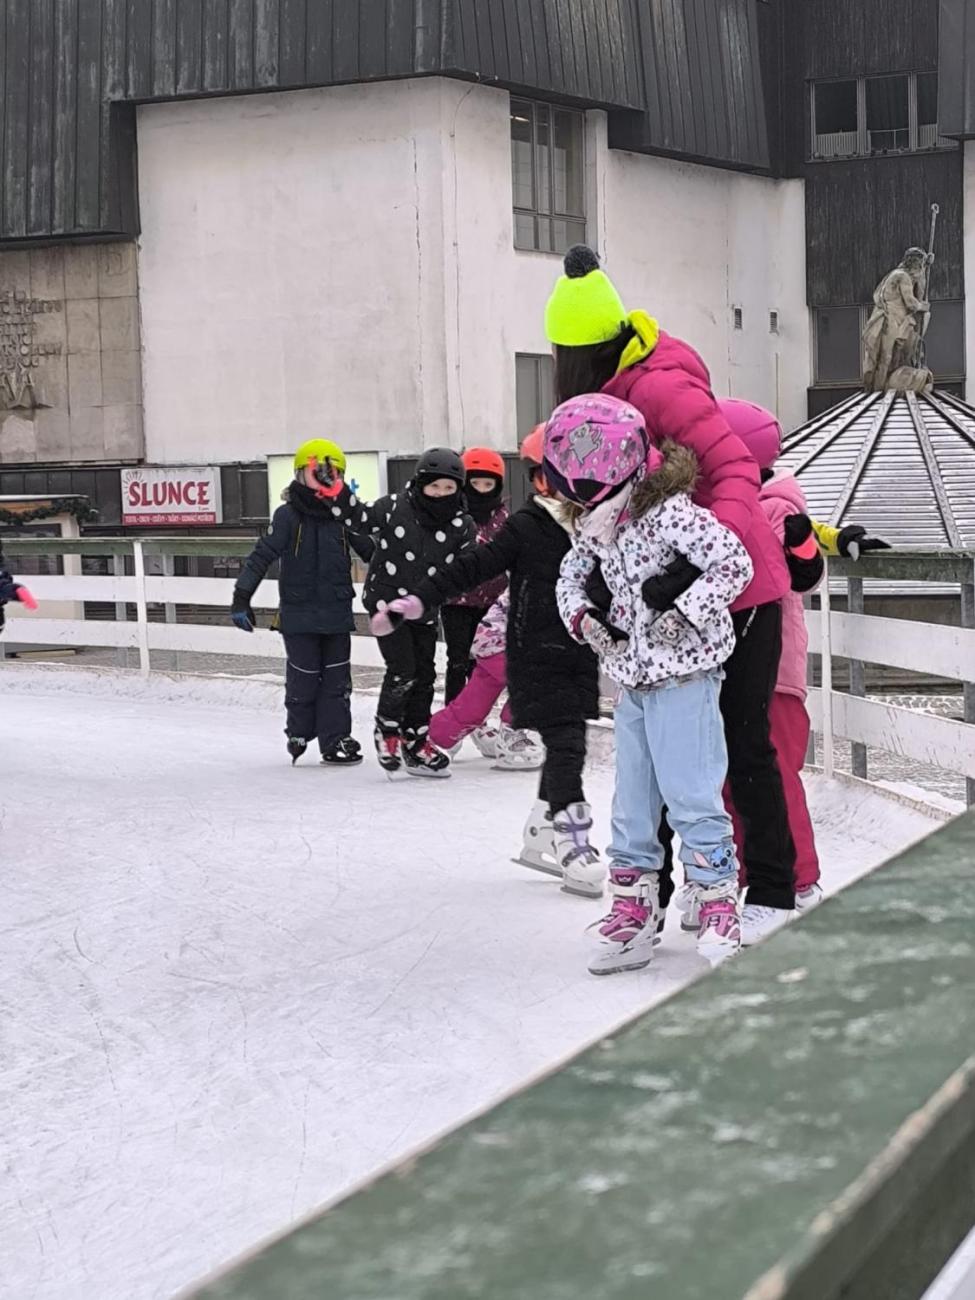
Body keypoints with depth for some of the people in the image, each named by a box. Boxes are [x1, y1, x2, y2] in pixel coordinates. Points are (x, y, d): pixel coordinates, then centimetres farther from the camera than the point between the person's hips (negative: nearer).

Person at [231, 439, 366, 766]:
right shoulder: (288, 516, -7)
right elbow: (262, 556, -8)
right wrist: (241, 598, -11)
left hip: (337, 615, 4)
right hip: (300, 615, -4)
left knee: (337, 679, 6)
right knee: (304, 678, 4)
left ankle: (335, 739, 12)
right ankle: (299, 735, 23)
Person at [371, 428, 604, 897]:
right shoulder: (526, 528, -11)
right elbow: (472, 567, -14)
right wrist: (418, 600, -21)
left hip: (579, 656, 6)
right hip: (536, 656, -6)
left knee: (565, 747, 12)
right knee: (565, 746, -13)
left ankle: (540, 835, 27)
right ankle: (574, 845, -11)